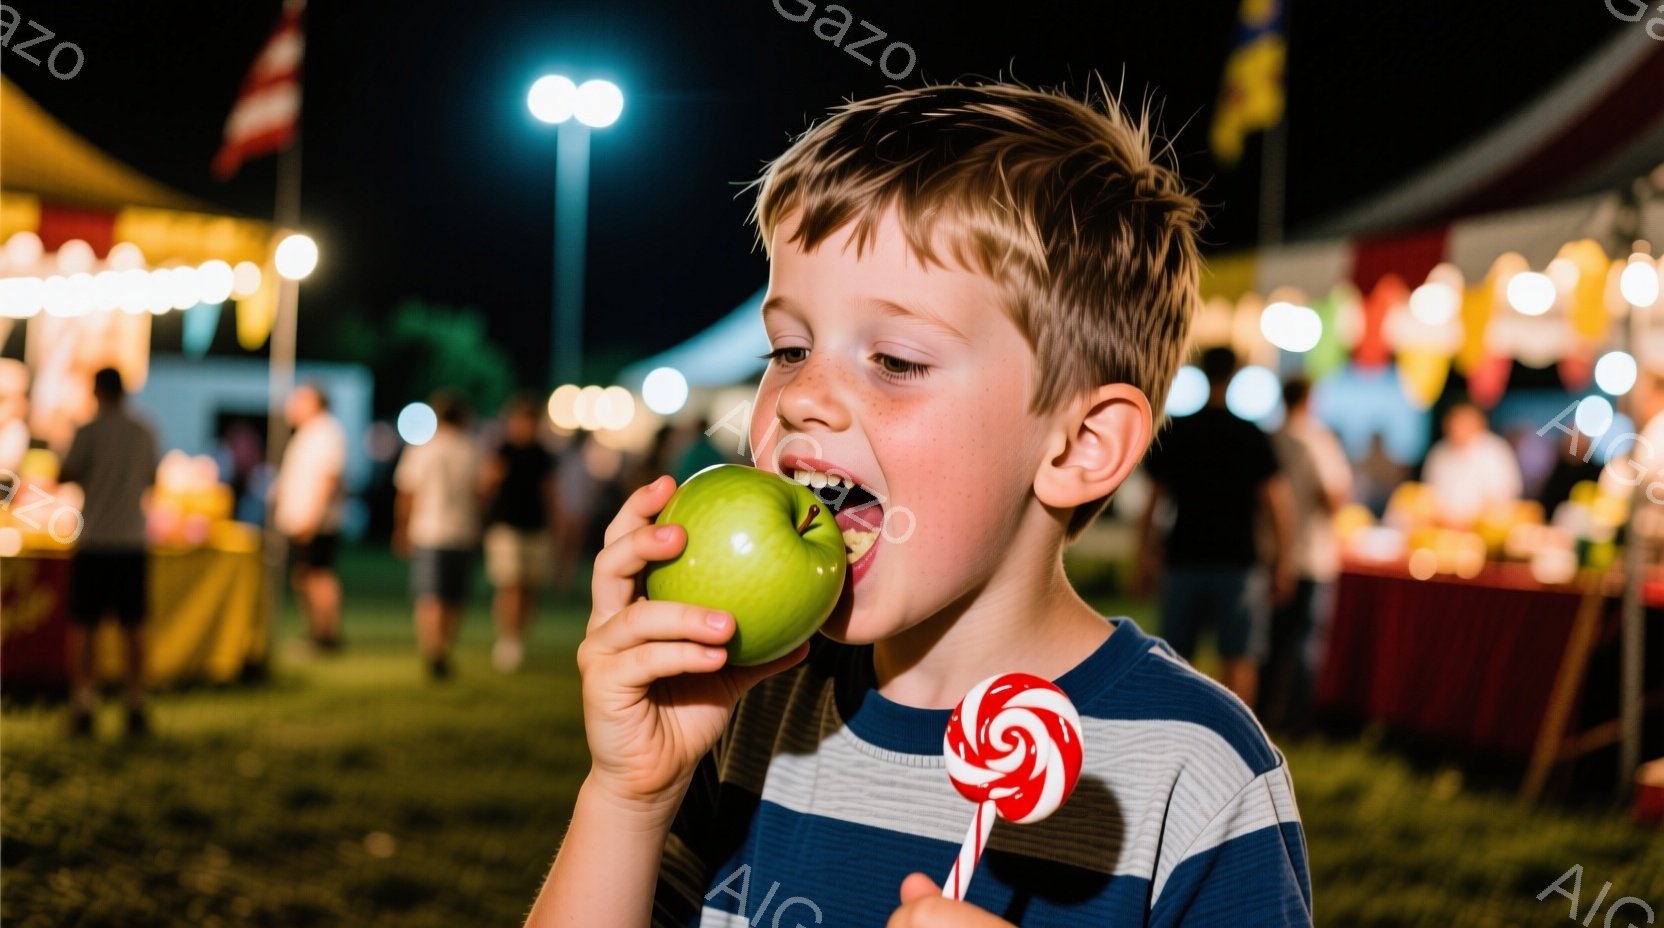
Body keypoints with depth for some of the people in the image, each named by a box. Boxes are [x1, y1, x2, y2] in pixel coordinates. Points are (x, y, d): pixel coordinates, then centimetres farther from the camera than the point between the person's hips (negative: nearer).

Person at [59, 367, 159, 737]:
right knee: (133, 627, 9)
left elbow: (64, 476, -1)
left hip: (94, 543, -3)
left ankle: (82, 703, -4)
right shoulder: (145, 434, 4)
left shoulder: (90, 432, -7)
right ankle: (136, 707, 8)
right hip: (133, 543, 3)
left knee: (80, 626, 3)